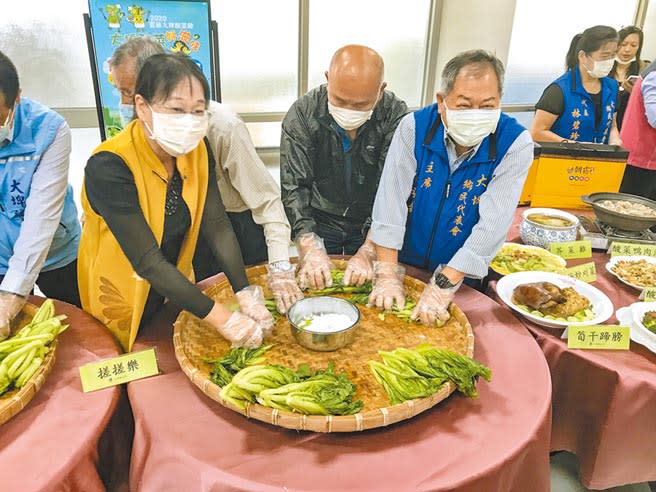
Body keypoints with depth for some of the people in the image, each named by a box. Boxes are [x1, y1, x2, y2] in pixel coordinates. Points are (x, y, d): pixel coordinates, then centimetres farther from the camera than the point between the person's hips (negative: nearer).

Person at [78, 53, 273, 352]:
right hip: (121, 300, -4)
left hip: (175, 290, 5)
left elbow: (217, 225, -16)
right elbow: (148, 262, -34)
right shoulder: (108, 166, -30)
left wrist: (245, 293, -27)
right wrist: (224, 320, -36)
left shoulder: (196, 150, -13)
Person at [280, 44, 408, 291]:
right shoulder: (302, 114, -18)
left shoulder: (396, 116, -21)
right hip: (319, 222, 0)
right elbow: (294, 188, -22)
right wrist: (309, 247, -34)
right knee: (315, 289, 16)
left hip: (371, 226, 0)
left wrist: (368, 252, -34)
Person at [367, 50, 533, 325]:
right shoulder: (414, 127, -13)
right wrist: (387, 274, -21)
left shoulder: (515, 144, -16)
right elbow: (390, 201, -17)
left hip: (465, 278, 0)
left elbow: (492, 226, -22)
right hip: (406, 264, 1)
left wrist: (444, 284, -26)